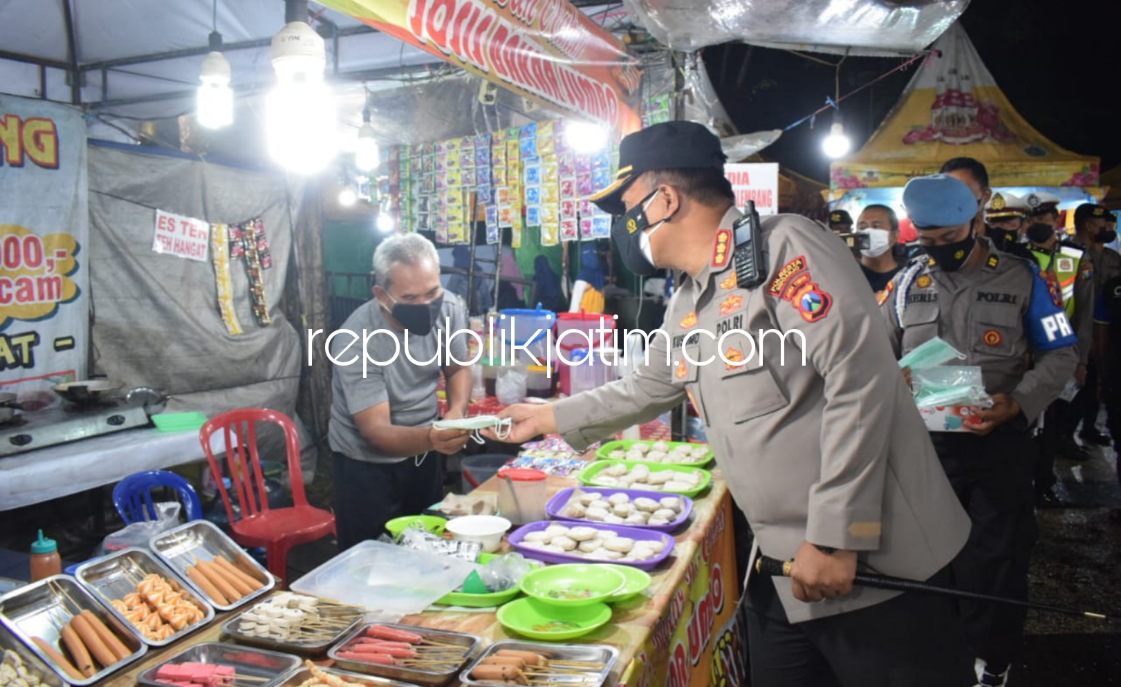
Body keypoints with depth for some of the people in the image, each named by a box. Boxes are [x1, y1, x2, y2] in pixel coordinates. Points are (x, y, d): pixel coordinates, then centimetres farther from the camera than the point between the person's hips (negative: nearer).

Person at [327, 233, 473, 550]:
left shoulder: (449, 308, -16)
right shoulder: (356, 341, -30)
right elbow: (376, 431, -31)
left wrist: (456, 413, -18)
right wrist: (429, 438, -50)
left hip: (424, 452, 5)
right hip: (368, 463, -4)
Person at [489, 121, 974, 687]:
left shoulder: (784, 248, -15)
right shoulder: (686, 306, 12)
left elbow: (861, 379, -23)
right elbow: (648, 388, 27)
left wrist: (834, 535, -22)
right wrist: (552, 417, 31)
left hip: (870, 560, -8)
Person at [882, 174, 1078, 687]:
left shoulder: (1021, 278, -3)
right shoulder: (907, 283, 3)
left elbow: (1061, 355, -1)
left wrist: (1018, 403, -19)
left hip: (999, 442, -2)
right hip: (925, 442, 2)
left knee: (994, 556, 8)